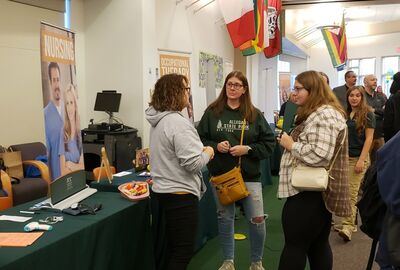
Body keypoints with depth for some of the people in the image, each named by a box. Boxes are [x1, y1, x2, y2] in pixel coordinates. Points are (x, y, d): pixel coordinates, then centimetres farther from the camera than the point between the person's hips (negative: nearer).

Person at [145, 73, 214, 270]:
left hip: (164, 190, 10)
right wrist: (208, 152, -6)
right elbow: (192, 163, -25)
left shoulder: (159, 119, 8)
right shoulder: (178, 122, -22)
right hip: (180, 194, -10)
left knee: (174, 247, 21)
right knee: (183, 251, 2)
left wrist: (200, 150, 11)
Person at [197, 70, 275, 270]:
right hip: (220, 175, 1)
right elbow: (199, 140, 1)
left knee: (257, 220, 0)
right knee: (225, 219, 14)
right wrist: (215, 146, -16)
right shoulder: (212, 112, -1)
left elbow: (269, 143, -2)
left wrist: (248, 149, -15)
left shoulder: (254, 114, -1)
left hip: (249, 176, -1)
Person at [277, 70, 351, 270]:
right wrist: (291, 138, 10)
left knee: (295, 245, 0)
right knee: (318, 245, 17)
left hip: (308, 192, -11)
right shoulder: (319, 113, 17)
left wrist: (291, 144, -16)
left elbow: (320, 154, -29)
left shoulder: (323, 115, -18)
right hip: (319, 191, 11)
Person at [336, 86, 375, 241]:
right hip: (344, 157, 5)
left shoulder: (367, 114, -2)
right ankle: (352, 223, 19)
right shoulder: (345, 114, 13)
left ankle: (347, 227, -11)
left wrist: (361, 160, -14)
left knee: (351, 193, -11)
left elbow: (369, 138, -7)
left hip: (358, 158, -5)